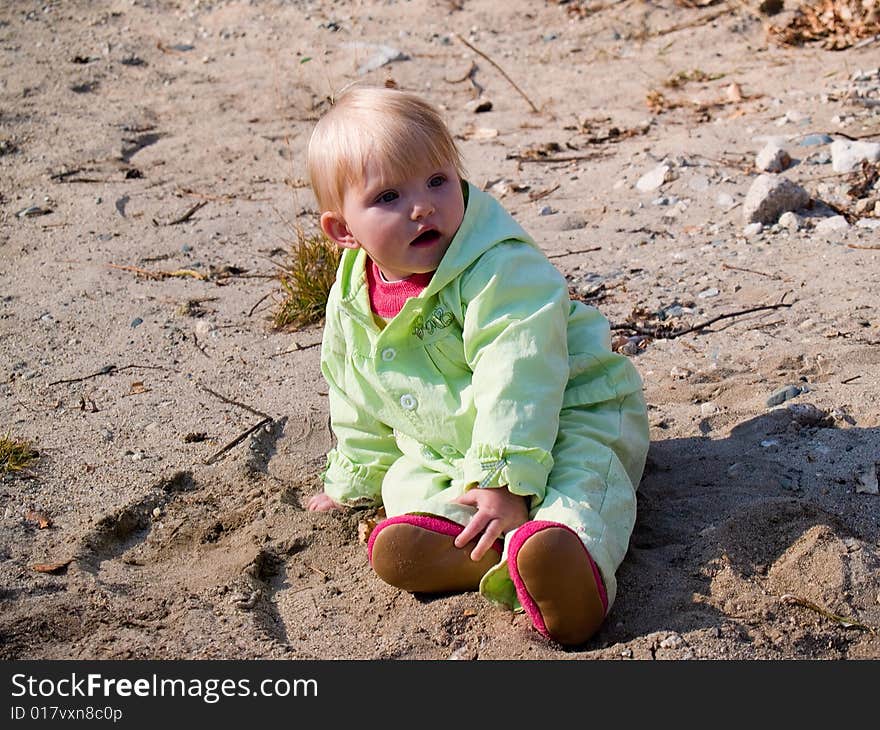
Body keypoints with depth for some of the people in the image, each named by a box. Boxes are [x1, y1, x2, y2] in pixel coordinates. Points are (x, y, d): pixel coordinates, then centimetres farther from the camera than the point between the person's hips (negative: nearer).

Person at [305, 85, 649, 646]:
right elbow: (359, 406, 17)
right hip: (446, 449, 6)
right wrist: (352, 482, 21)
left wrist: (507, 482, -34)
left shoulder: (501, 269, -22)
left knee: (581, 474, -38)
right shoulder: (353, 301, 1)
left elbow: (517, 385, -29)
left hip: (569, 418, -6)